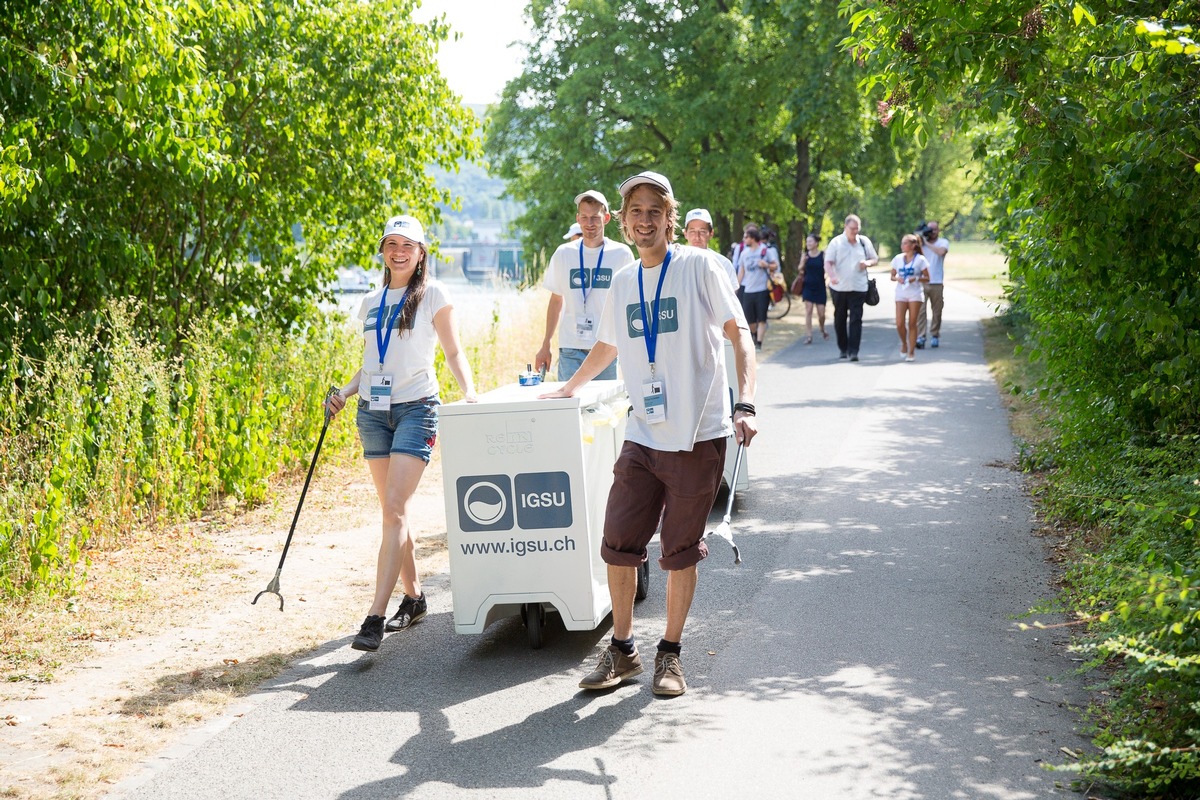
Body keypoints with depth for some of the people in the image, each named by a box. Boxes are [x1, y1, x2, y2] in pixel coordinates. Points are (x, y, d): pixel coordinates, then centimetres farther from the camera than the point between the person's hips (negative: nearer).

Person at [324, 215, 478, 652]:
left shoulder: (432, 295, 1)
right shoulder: (371, 302, 15)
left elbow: (453, 353, 0)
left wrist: (468, 390, -17)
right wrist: (344, 392, 2)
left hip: (415, 407, -6)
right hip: (373, 411, 6)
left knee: (394, 508, -15)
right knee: (393, 511, 9)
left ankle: (375, 617, -20)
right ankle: (413, 596, 24)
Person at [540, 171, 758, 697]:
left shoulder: (699, 267, -4)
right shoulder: (623, 283, 12)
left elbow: (739, 336, -8)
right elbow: (607, 346, 30)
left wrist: (745, 405, -20)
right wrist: (567, 390, 40)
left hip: (697, 437, -4)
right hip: (642, 437, 4)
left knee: (681, 551, 3)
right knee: (619, 543, 0)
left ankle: (670, 654, 17)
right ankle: (622, 650, 16)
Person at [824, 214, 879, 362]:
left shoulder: (864, 242, 7)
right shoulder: (836, 242, 0)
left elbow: (875, 259, 16)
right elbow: (828, 262, -6)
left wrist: (868, 263, -8)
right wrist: (832, 276, -25)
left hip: (858, 288, 0)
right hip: (839, 288, 0)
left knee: (856, 319, -8)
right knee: (840, 319, 10)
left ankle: (853, 351, -9)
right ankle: (842, 348, 24)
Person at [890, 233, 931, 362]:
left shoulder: (920, 260, -2)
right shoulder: (898, 258, 6)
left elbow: (927, 278, 0)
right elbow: (892, 276, 12)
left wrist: (916, 279, -18)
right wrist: (897, 278, -10)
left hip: (915, 294, -2)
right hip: (901, 294, 2)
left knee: (912, 323, -1)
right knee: (900, 323, -8)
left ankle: (911, 352, 7)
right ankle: (904, 344, 19)